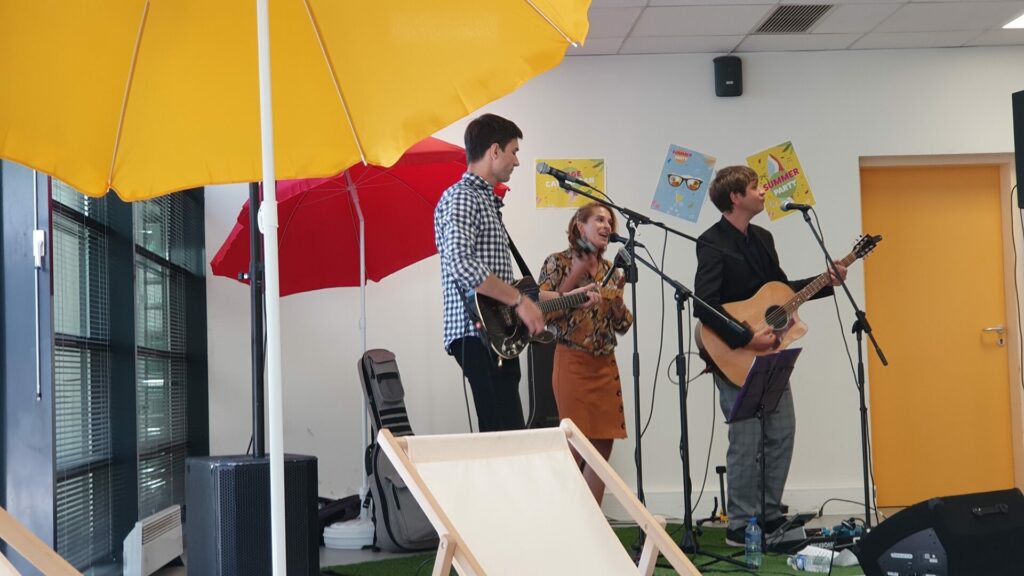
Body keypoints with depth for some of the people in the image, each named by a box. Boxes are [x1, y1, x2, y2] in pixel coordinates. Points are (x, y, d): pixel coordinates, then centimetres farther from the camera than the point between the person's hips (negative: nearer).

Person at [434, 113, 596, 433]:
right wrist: (520, 301, -18)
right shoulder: (460, 198, -7)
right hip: (479, 334, -10)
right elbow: (461, 265, -23)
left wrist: (563, 297, 26)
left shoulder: (487, 202, 24)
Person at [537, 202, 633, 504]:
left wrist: (616, 294, -4)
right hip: (572, 362, -6)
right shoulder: (559, 262, -2)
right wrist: (576, 276, -14)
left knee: (603, 447, 4)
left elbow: (623, 325, 12)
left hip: (605, 365, 6)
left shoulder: (610, 270, 14)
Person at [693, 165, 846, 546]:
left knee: (782, 434, 10)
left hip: (769, 355, 8)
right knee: (746, 440, -3)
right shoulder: (713, 243, -14)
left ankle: (770, 516, 23)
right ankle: (741, 526, 9)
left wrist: (827, 283, 10)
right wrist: (746, 340, -26)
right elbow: (705, 306, -23)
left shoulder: (763, 238, 12)